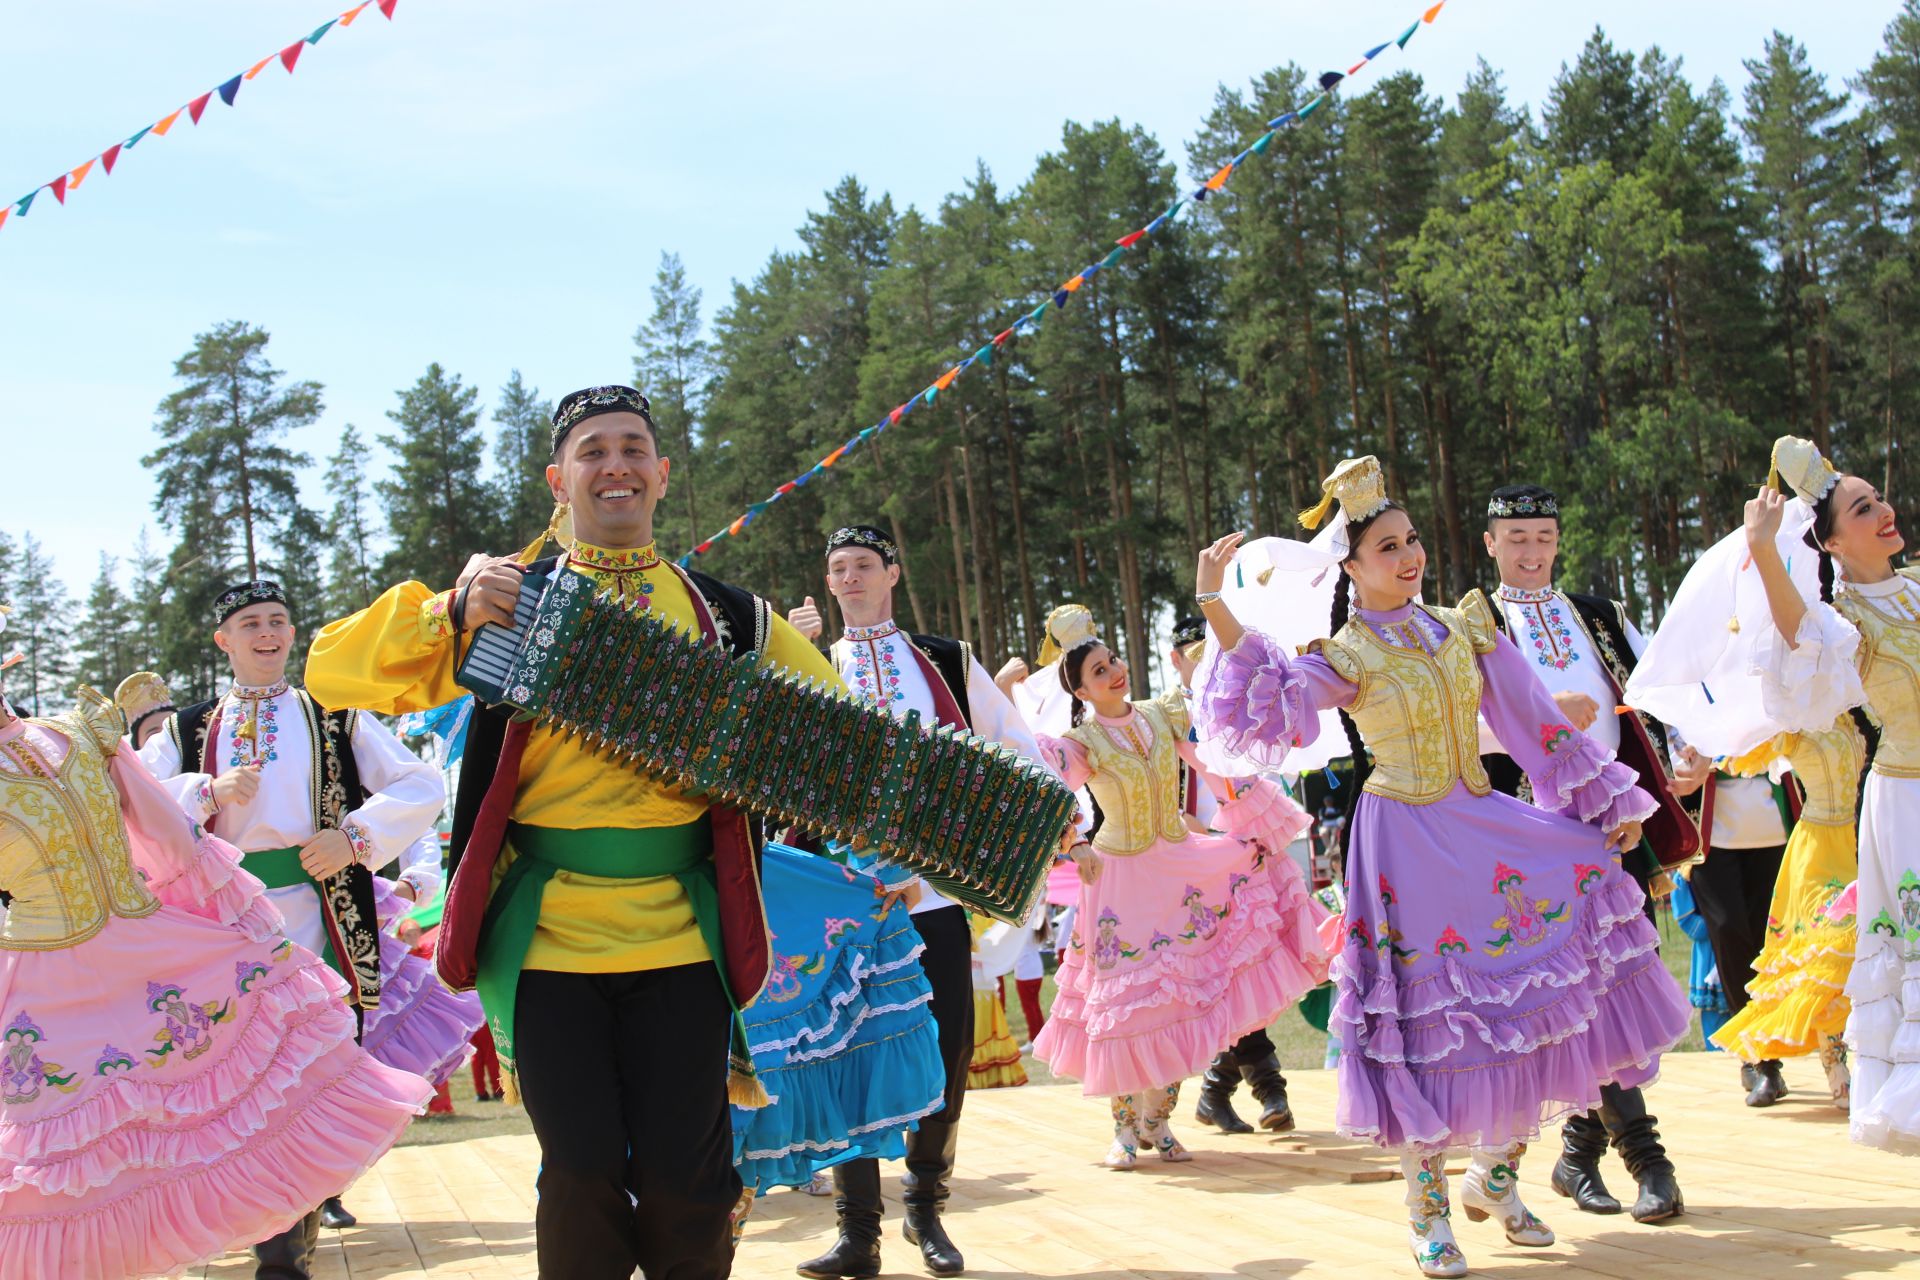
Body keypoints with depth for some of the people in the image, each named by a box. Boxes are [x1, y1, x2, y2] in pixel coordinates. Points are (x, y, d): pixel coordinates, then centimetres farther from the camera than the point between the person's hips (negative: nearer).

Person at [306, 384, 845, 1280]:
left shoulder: (725, 614, 9)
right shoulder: (512, 601, 5)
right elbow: (332, 670, -1)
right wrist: (452, 614, -17)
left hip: (681, 935, 1)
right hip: (547, 934, -1)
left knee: (685, 1183, 4)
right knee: (585, 1176, 1)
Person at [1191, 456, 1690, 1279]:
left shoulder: (1464, 628, 8)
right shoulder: (1343, 658, -6)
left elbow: (1537, 728, 12)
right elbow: (1265, 711, -24)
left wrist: (1608, 805, 13)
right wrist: (1216, 608, -30)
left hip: (1484, 829, 5)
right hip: (1409, 849, -5)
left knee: (1534, 993, 2)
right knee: (1428, 1021, -1)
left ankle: (1496, 1177, 22)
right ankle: (1429, 1214, 15)